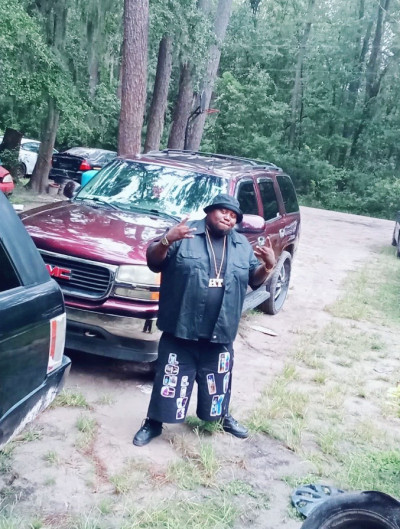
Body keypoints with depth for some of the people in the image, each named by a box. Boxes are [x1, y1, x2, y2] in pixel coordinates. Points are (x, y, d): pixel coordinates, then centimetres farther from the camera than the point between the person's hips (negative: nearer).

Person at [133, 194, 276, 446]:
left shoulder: (242, 245, 8)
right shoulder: (185, 234, -6)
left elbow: (255, 280, 14)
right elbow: (154, 262, -8)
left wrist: (268, 265, -7)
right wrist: (166, 241, -28)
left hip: (220, 333, 4)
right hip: (180, 330, -4)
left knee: (219, 381, 20)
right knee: (171, 380, 6)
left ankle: (222, 416, 44)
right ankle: (154, 422, 24)